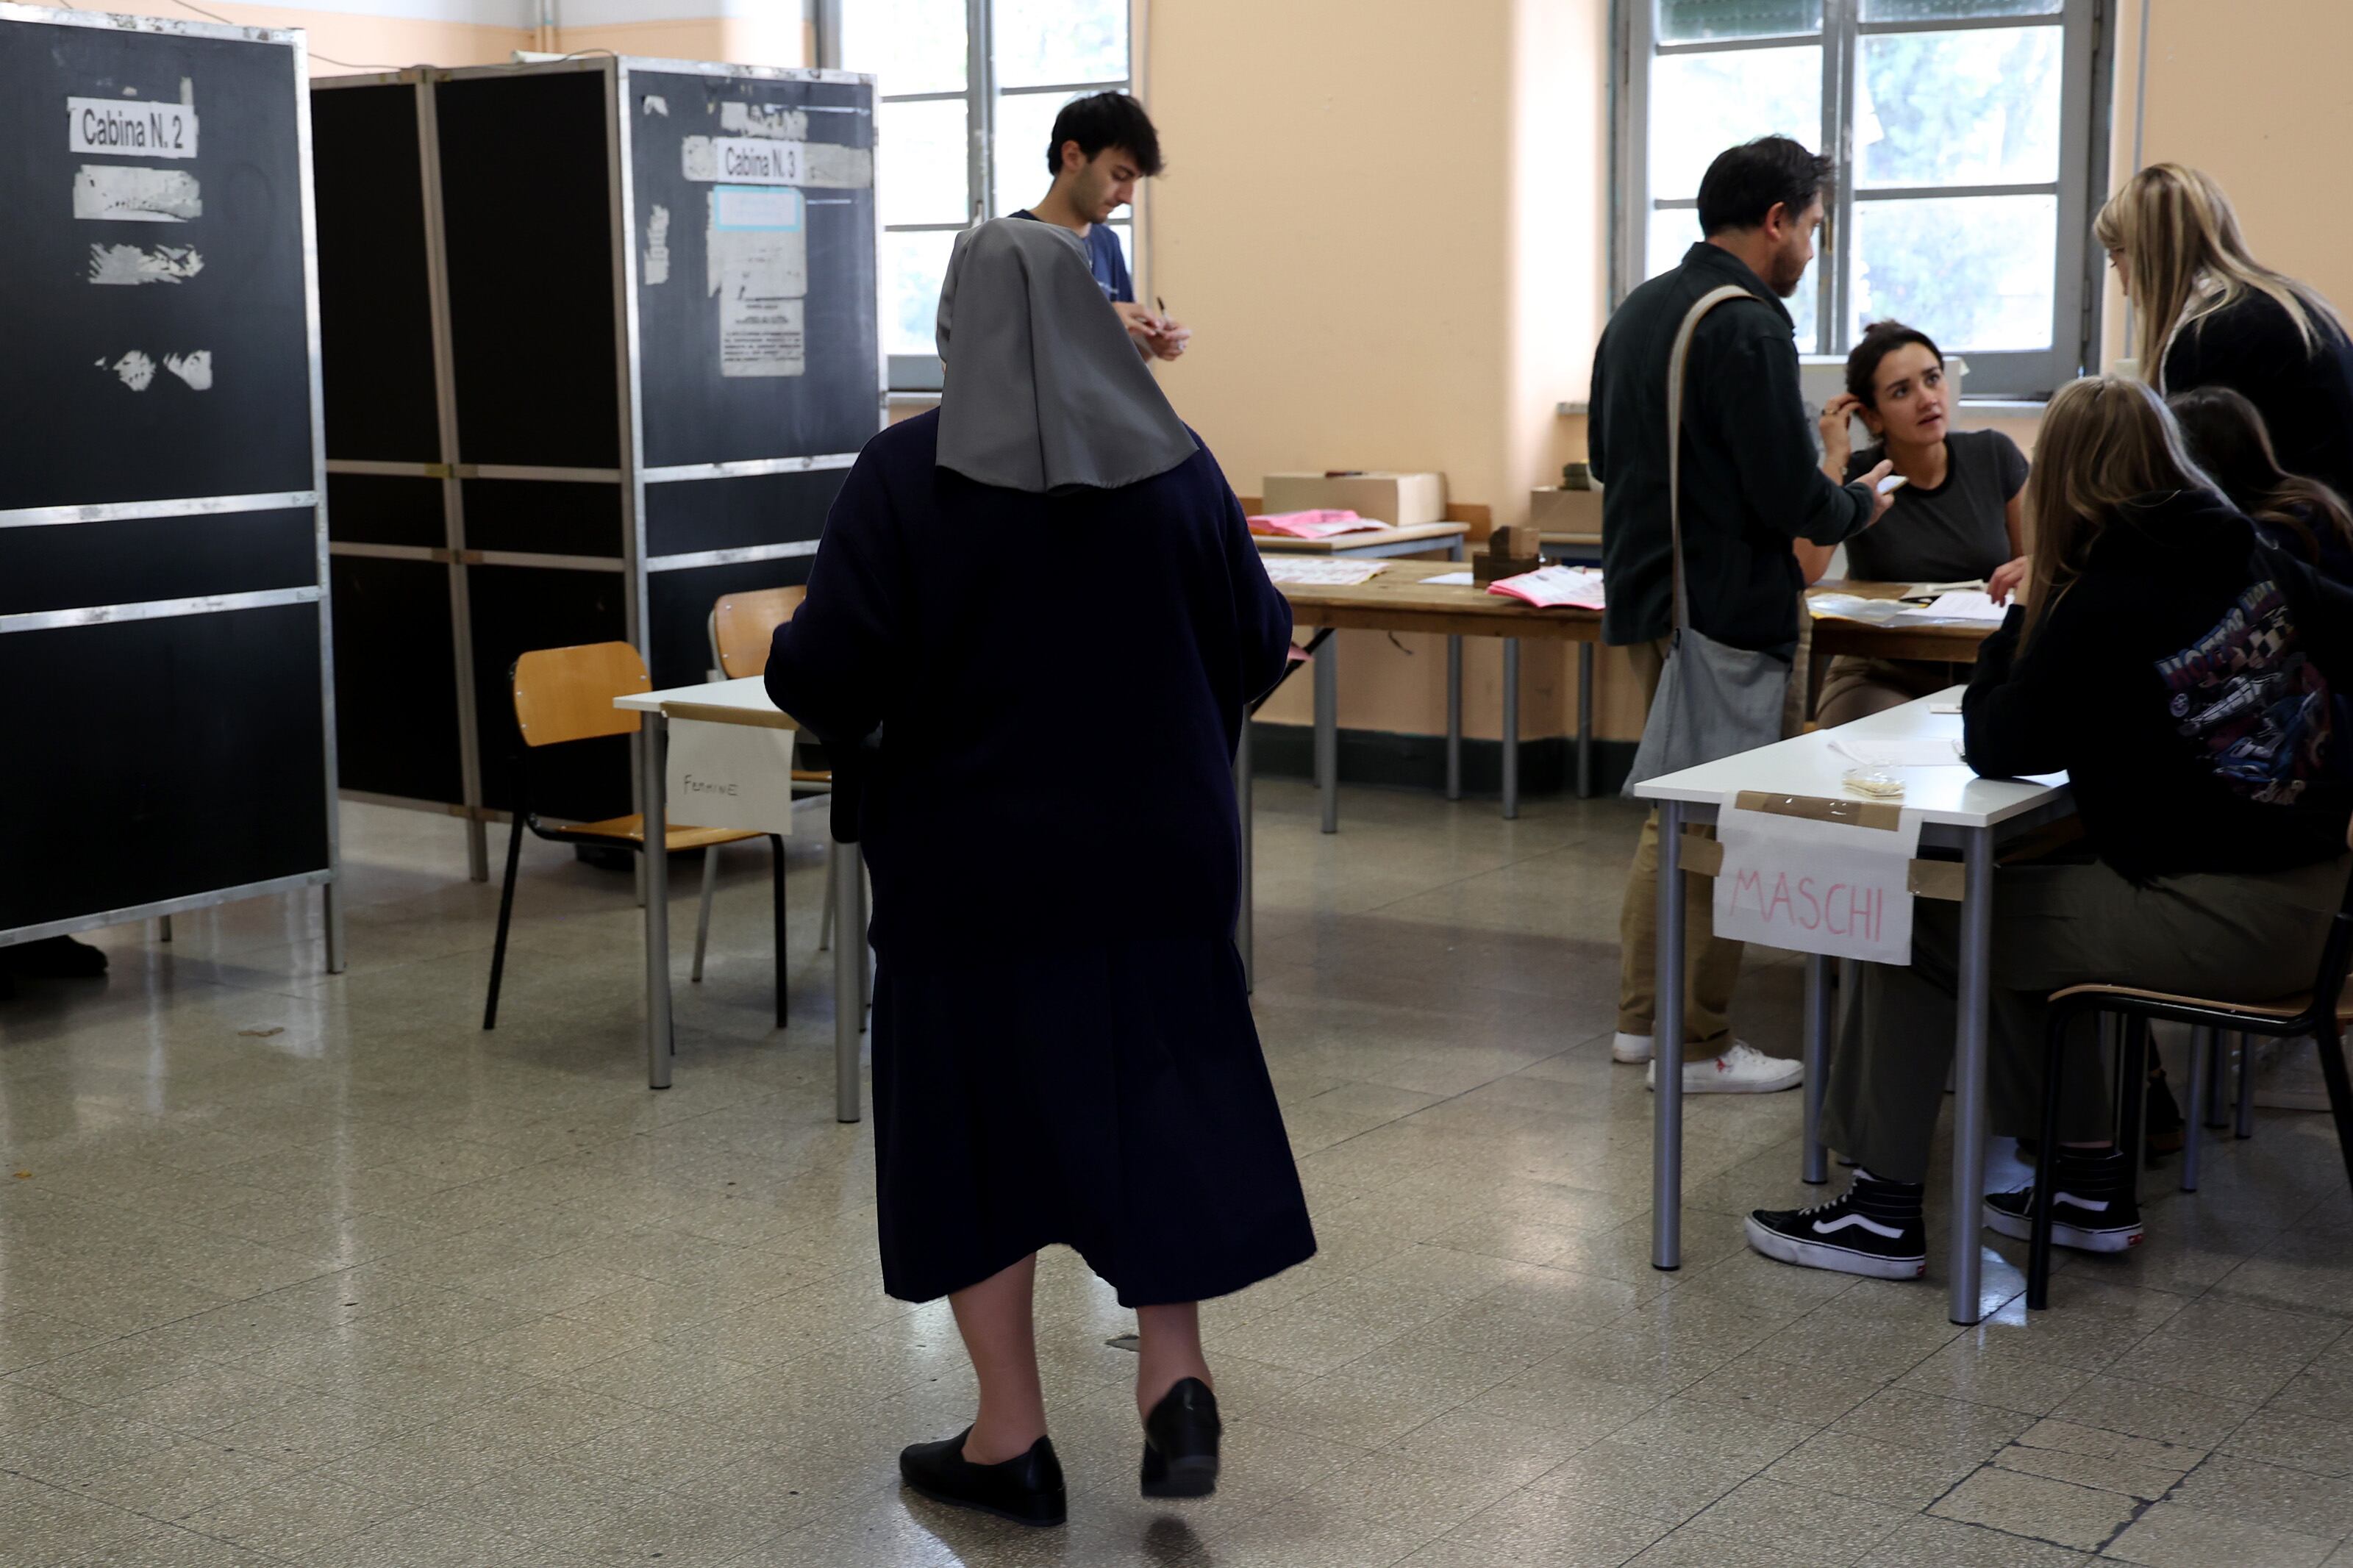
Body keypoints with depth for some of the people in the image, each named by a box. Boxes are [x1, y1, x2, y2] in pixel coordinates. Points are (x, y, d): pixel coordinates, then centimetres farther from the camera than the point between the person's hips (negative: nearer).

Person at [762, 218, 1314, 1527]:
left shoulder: (906, 474, -12)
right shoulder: (1176, 464, -3)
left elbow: (829, 671, -15)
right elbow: (1259, 645, 3)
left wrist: (785, 660, 8)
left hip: (974, 855, -2)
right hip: (1154, 851, 3)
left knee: (981, 1114, 10)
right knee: (1158, 1098, 17)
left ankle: (1011, 1440, 15)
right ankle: (1177, 1381, 7)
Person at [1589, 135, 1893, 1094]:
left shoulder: (1638, 310, 11)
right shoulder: (1746, 326, -17)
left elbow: (1605, 455, 20)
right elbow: (1791, 497, -19)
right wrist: (1860, 504, 0)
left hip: (1643, 595, 9)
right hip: (1723, 610, -9)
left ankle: (1641, 1015, 24)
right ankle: (1696, 1045, 7)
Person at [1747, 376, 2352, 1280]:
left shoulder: (2111, 599, -18)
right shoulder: (2250, 551, 7)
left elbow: (1998, 747, -8)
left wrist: (2026, 613, 1)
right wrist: (2047, 616, 13)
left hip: (2218, 917, -9)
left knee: (1925, 926, 0)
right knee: (2017, 906, 26)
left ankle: (1884, 1211, 7)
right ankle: (2087, 1181, 29)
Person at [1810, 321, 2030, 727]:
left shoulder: (1994, 456, 3)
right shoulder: (1851, 477, -4)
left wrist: (2030, 569, -11)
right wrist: (1834, 460, -16)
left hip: (1984, 677, 3)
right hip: (1882, 677, -3)